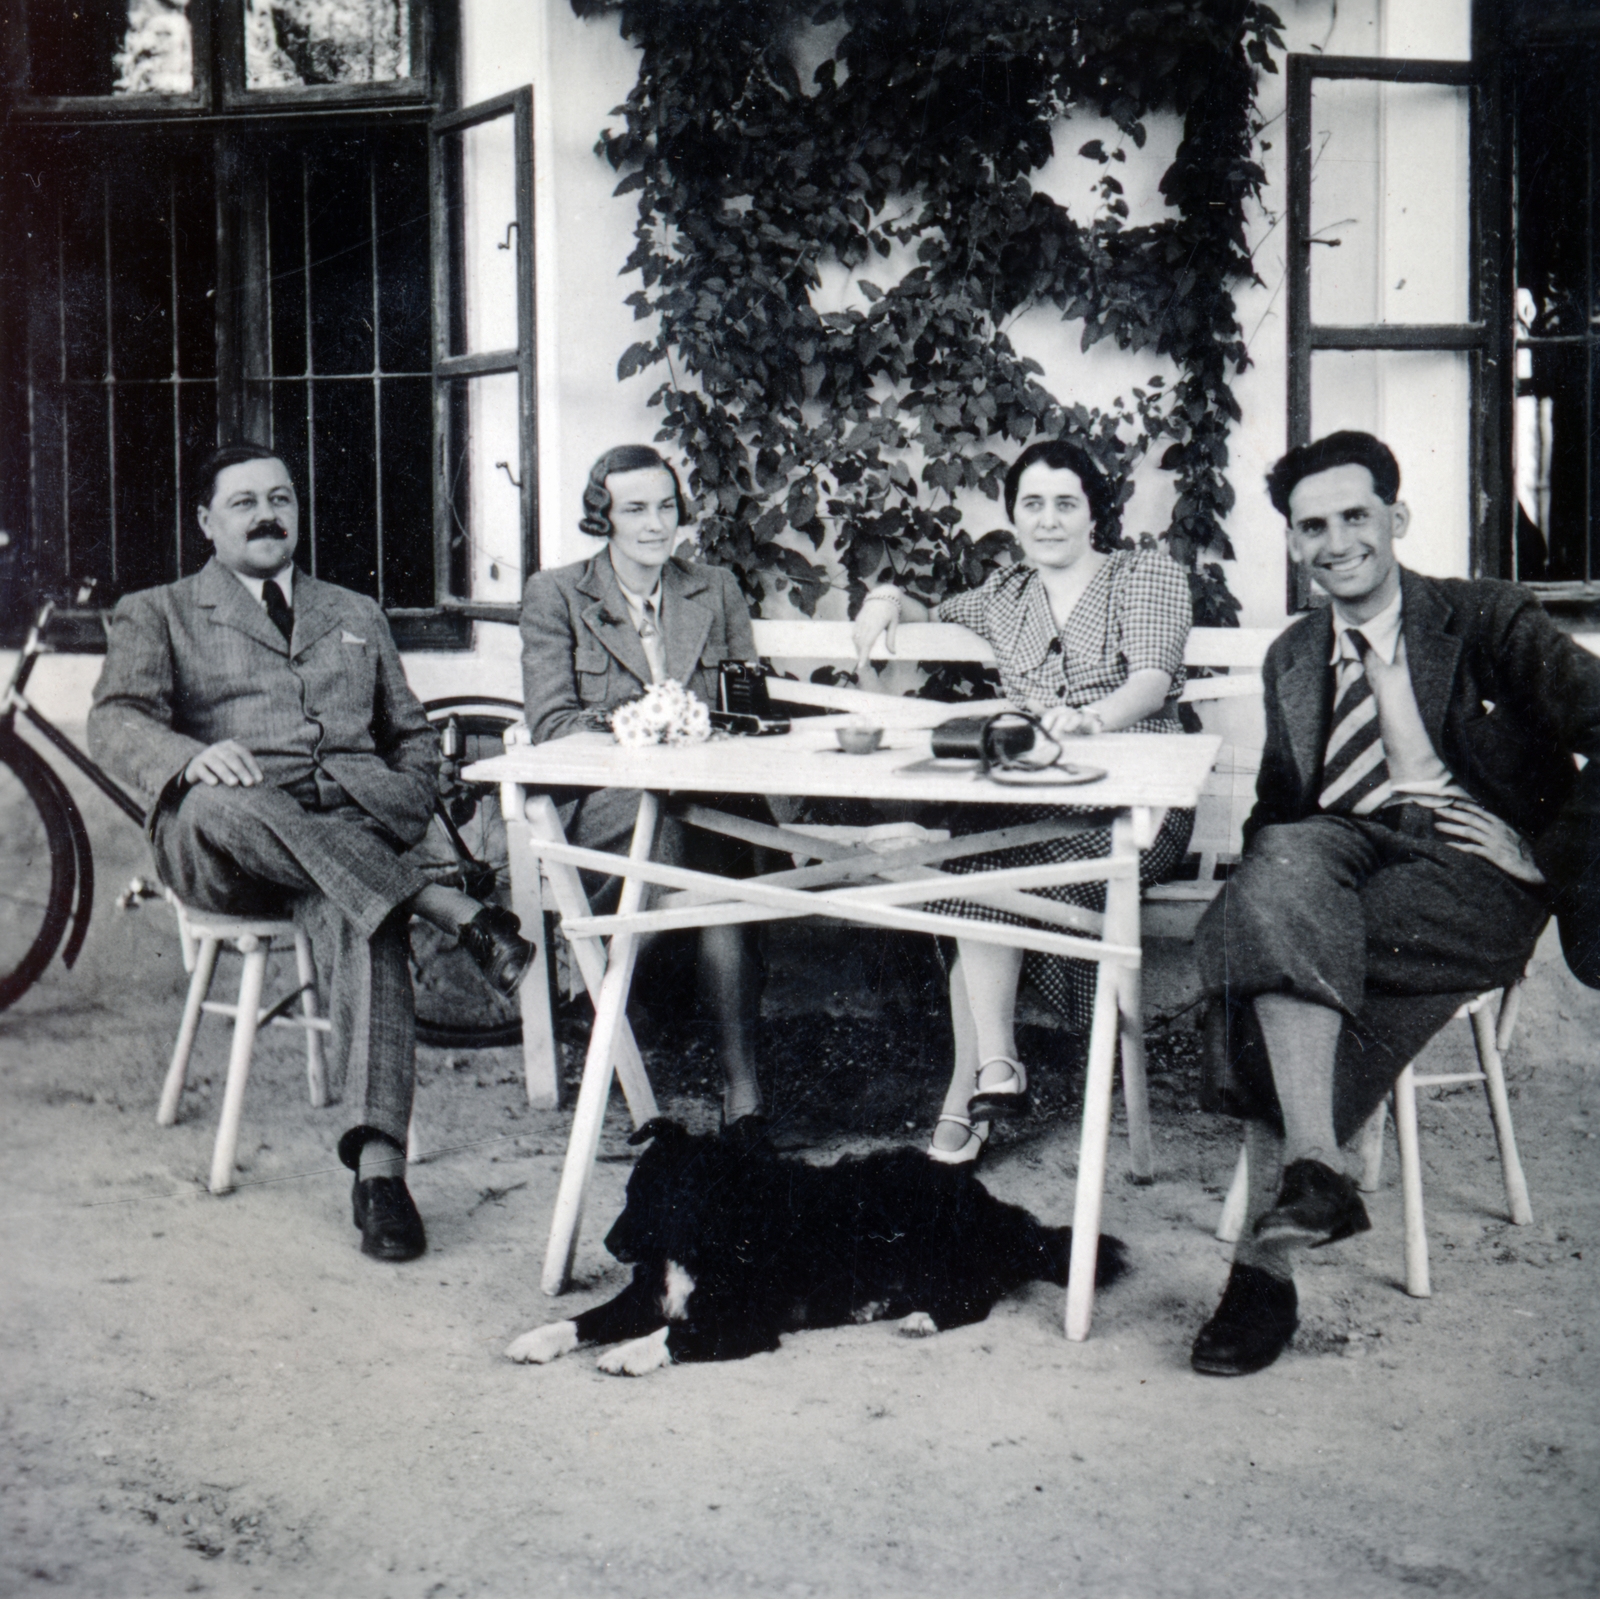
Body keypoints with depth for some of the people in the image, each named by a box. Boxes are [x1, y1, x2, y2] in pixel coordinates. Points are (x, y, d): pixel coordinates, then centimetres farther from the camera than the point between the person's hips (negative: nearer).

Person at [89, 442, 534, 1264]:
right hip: (217, 848, -1)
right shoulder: (156, 615, 18)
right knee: (223, 804, -40)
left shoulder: (356, 616, 29)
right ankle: (451, 909, -38)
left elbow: (415, 735, 29)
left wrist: (403, 809, 5)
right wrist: (191, 756, -25)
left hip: (350, 831, 1)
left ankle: (378, 1162, -45)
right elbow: (116, 722, 0)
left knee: (368, 927, -34)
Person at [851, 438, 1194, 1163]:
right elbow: (930, 620, 41)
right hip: (1032, 795, 4)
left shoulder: (1148, 574, 9)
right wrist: (889, 599, 16)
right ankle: (994, 1063, -35)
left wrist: (1092, 717, -31)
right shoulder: (1005, 595, 23)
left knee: (983, 858, -33)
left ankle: (974, 1075, -28)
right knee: (977, 840, -32)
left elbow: (1153, 679, -9)